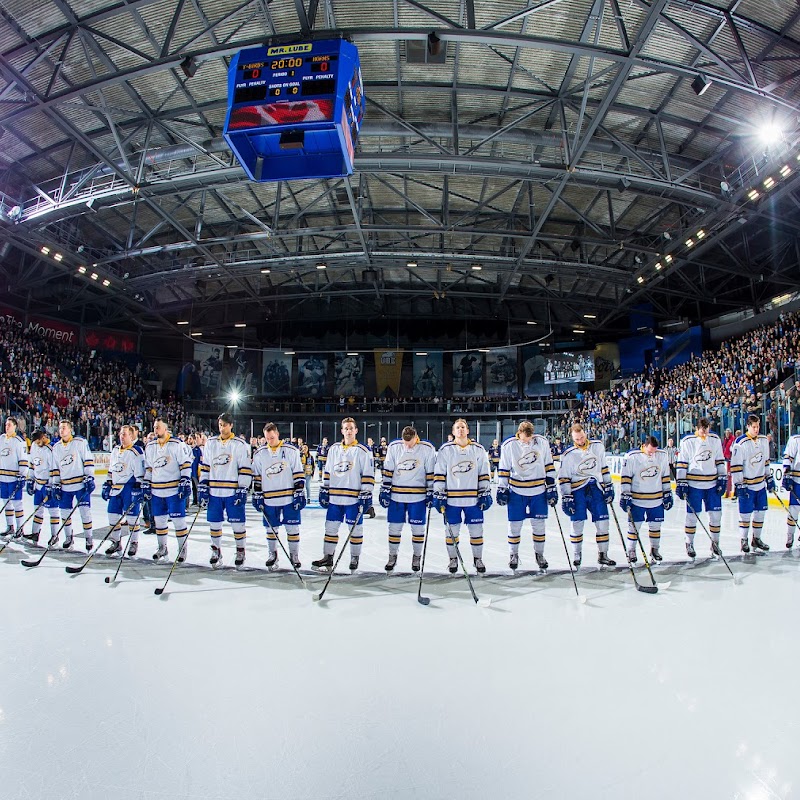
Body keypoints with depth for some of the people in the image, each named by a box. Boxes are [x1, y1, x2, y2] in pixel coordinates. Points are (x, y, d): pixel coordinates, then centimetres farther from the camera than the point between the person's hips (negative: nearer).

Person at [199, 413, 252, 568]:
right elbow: (205, 466, 12)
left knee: (237, 523, 2)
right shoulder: (211, 443, 9)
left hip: (233, 492, -4)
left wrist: (242, 489, -11)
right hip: (214, 491, 4)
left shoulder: (240, 444, -4)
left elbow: (245, 469, -6)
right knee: (214, 522, 10)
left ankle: (240, 551, 20)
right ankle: (216, 551, 27)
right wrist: (202, 486, 6)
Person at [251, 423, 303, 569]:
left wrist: (299, 494, -7)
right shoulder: (260, 454, 4)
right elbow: (257, 477, 9)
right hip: (269, 499, 2)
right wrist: (257, 496, 6)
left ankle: (294, 555, 18)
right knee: (271, 528, 12)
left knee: (292, 527, 3)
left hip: (289, 498, -2)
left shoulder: (291, 450, -5)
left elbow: (298, 474, -3)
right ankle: (273, 554, 30)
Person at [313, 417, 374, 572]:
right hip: (334, 497, 4)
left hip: (354, 498, -4)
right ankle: (328, 557, 20)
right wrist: (324, 490, 11)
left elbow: (368, 475, -6)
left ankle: (354, 558, 20)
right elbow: (327, 472, 15)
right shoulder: (334, 449, 10)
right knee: (330, 527, 9)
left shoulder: (363, 451, -4)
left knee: (355, 529, 5)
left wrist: (366, 495, -11)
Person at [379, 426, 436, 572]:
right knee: (394, 527, 8)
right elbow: (387, 470, 2)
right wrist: (384, 490, 0)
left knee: (418, 528, 7)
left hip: (418, 496, -1)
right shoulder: (393, 447, -3)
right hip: (396, 495, 1)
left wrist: (431, 493, -2)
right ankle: (392, 556, 26)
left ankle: (417, 557, 26)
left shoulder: (427, 449, -7)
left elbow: (431, 473, -2)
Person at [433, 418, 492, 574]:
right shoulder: (446, 450, -1)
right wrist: (438, 494, -4)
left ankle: (478, 559, 26)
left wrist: (485, 494, 4)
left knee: (476, 530, 7)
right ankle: (453, 559, 25)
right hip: (452, 498, -1)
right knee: (452, 530, 7)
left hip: (473, 498, 1)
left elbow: (484, 474, 7)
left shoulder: (478, 449, 4)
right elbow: (439, 474, 0)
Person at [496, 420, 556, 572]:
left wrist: (552, 487, 2)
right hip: (516, 491, -1)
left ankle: (539, 554, 27)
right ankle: (514, 554, 22)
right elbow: (504, 469, -2)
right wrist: (501, 489, -3)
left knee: (539, 524, 9)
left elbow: (549, 466, 2)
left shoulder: (542, 442, -5)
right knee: (515, 524, 4)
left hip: (538, 491, 1)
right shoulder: (509, 445, -9)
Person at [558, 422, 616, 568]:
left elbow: (603, 468, 11)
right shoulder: (568, 455, -8)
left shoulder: (598, 446, 1)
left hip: (596, 488, 3)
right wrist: (566, 498, -10)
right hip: (578, 490, -3)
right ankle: (576, 555, 15)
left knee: (603, 523, 2)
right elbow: (564, 478, -5)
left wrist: (609, 487, 11)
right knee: (577, 523, -2)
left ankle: (602, 555, 16)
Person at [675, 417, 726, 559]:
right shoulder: (687, 441, -7)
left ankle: (715, 542, 23)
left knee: (716, 514, 6)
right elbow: (681, 463, -6)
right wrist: (681, 483, -9)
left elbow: (720, 461, 11)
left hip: (712, 484, 4)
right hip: (693, 484, -3)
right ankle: (689, 544, 16)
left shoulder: (715, 440, 5)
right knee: (692, 515, 2)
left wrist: (722, 479, 5)